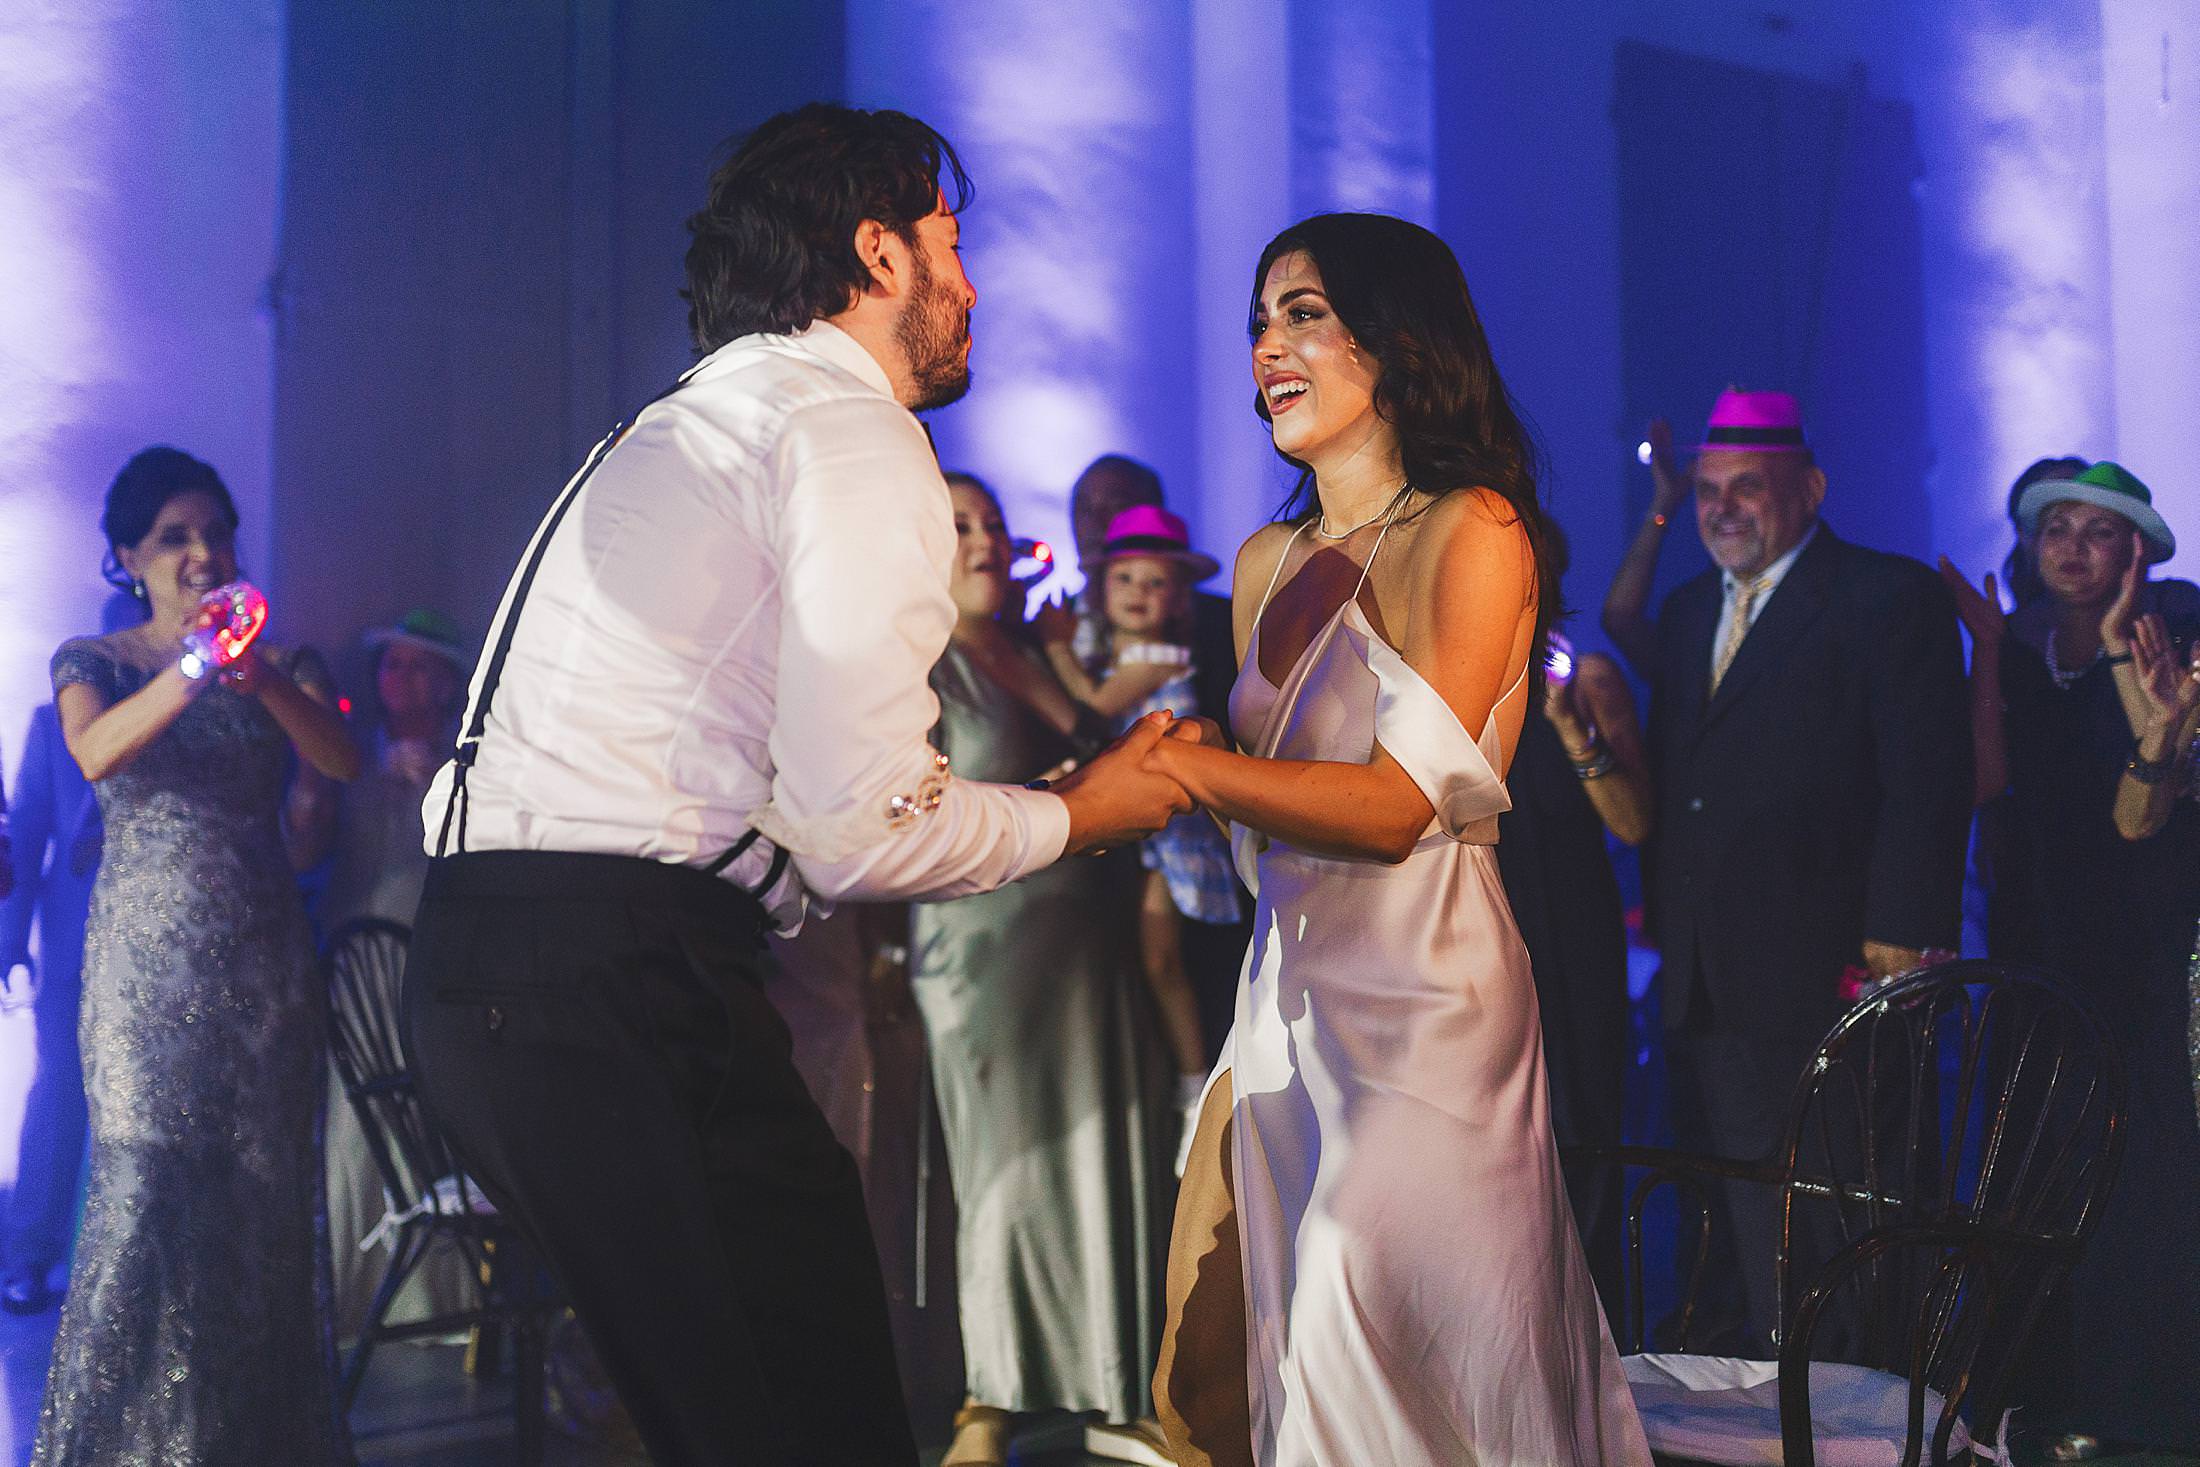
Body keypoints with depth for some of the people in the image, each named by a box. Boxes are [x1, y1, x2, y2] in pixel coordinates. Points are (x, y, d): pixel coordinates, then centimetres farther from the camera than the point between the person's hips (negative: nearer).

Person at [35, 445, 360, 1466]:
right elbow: (96, 752, -14)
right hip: (147, 960, -2)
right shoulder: (96, 661, 8)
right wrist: (197, 668, -29)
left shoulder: (282, 662, 12)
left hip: (266, 961, 2)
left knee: (266, 1196, -1)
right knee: (146, 1192, -11)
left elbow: (342, 762, -6)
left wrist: (267, 682, -24)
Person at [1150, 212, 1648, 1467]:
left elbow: (1399, 801, -15)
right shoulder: (1268, 563, 14)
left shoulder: (1473, 532, -7)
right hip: (1288, 988, 7)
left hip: (1421, 993, -7)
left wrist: (1175, 762, -15)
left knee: (1385, 1364, -5)